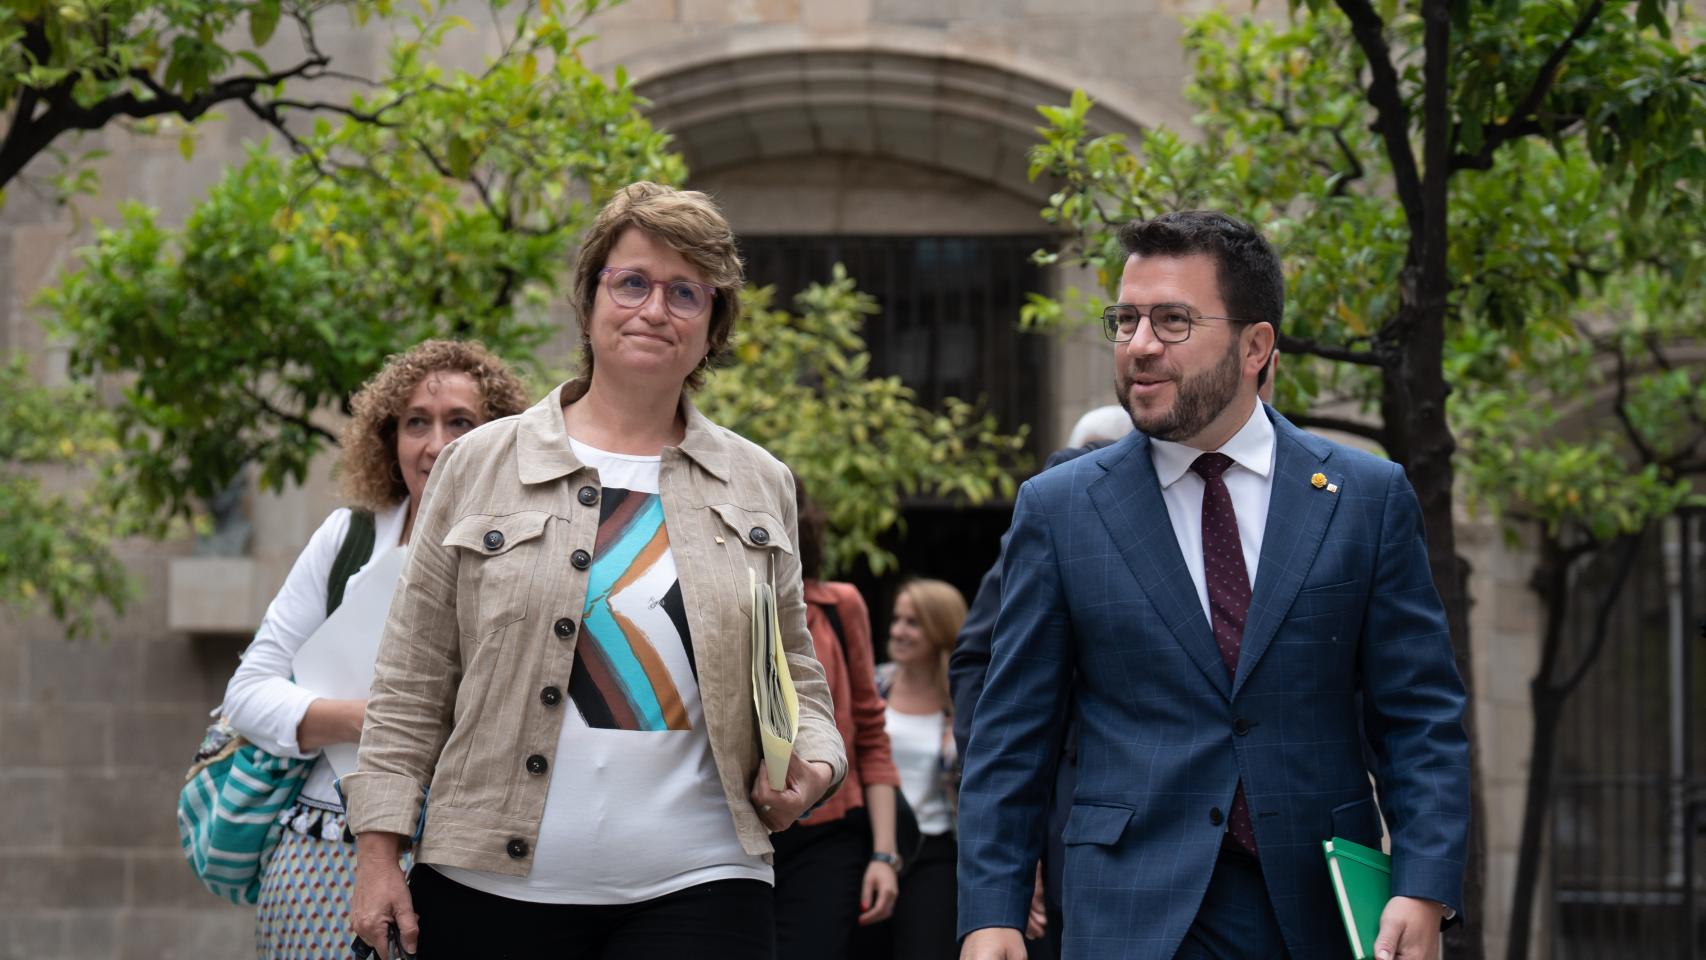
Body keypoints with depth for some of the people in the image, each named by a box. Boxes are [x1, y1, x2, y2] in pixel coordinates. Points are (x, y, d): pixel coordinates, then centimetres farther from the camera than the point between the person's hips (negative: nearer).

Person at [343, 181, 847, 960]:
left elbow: (795, 677, 21)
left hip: (694, 893, 1)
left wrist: (811, 763, 0)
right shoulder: (481, 467, 7)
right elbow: (413, 684, 6)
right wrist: (379, 852, 0)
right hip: (492, 887, -1)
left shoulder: (760, 488, 13)